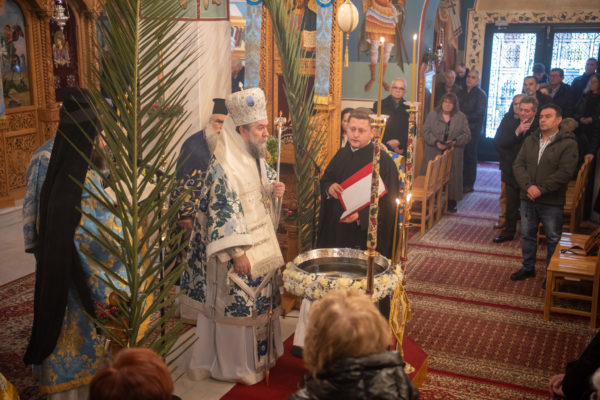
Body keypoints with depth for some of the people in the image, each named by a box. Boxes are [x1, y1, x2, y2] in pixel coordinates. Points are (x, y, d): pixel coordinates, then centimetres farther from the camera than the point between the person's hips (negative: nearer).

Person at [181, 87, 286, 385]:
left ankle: (259, 355, 36)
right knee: (237, 305, 4)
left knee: (261, 301, 18)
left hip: (262, 246, 9)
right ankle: (236, 366, 21)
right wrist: (237, 253, -22)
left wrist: (274, 190, -2)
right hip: (238, 251, -9)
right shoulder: (223, 167, -21)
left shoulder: (256, 158, 6)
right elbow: (221, 214, -22)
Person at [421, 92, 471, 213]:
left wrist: (455, 142, -16)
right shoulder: (432, 115, 6)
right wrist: (436, 142, -16)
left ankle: (451, 202, 10)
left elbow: (467, 135, 3)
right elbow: (426, 132, -1)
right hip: (433, 154, 0)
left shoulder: (461, 117, 7)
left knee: (452, 178, 0)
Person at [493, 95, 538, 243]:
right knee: (511, 205, 17)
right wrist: (517, 132, -23)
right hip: (511, 172, 3)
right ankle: (509, 231, 33)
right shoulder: (509, 121, -4)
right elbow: (497, 142, -13)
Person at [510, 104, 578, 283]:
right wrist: (528, 186, -16)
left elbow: (565, 172, -17)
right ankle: (528, 268, 32)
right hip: (528, 199, 5)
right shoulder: (530, 140, 7)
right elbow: (518, 165, 0)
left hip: (552, 202, -5)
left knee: (553, 239, 7)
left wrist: (541, 189, -20)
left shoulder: (568, 144, -9)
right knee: (528, 235, 16)